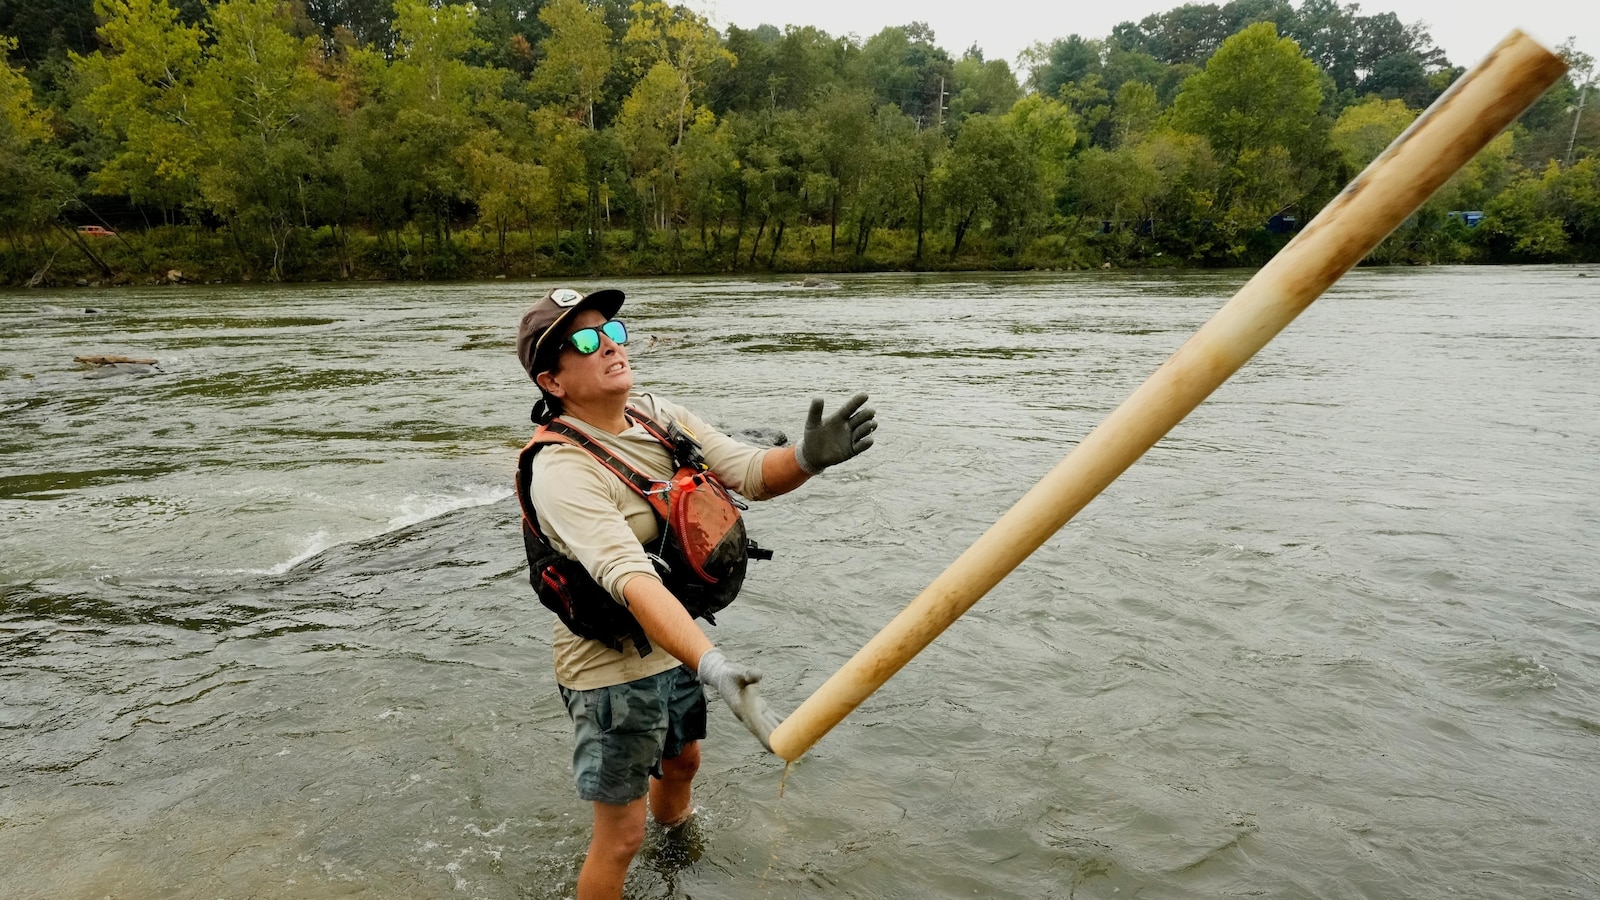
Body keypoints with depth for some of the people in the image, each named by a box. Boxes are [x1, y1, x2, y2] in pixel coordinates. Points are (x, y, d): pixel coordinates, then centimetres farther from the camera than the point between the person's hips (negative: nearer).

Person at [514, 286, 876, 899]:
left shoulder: (660, 416, -5)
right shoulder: (561, 471, -28)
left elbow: (750, 473, -10)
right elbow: (631, 580, -40)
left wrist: (806, 457, -33)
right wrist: (711, 665, -52)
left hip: (675, 646, 8)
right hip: (612, 667, -7)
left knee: (682, 761, 32)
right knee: (621, 838, 7)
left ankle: (673, 829, 64)